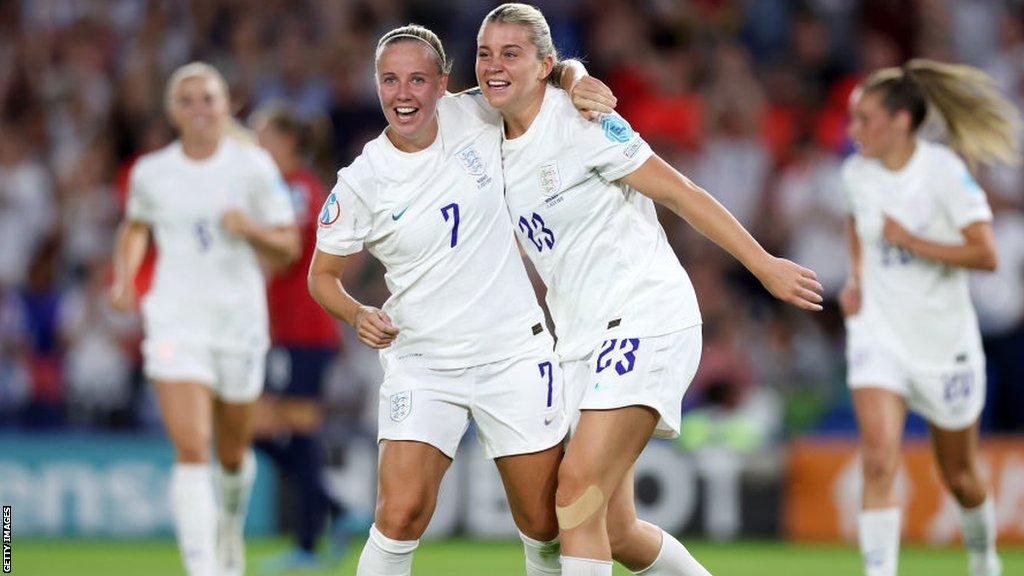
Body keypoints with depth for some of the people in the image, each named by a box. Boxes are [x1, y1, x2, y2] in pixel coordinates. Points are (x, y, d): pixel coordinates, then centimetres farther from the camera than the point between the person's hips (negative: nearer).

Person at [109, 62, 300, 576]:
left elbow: (288, 248, -1)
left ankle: (230, 525, 47)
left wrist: (250, 229, -20)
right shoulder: (150, 173, 2)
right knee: (190, 451, -16)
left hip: (240, 318, 0)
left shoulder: (253, 167, -3)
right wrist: (124, 278, 6)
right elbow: (136, 227, 23)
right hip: (175, 320, 0)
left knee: (232, 454, 14)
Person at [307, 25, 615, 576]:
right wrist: (358, 314, -15)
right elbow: (322, 274, 5)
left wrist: (576, 83, -8)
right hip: (421, 363, -2)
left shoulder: (474, 118, -4)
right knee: (400, 512, -20)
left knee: (545, 527, 3)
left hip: (515, 354, 2)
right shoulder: (361, 183, -8)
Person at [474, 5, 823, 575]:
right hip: (582, 337, 8)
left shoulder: (579, 119, -11)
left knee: (579, 489, -23)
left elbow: (678, 191, -8)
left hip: (645, 319, -7)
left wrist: (765, 265, -8)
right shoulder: (498, 145, 11)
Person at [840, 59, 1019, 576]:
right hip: (878, 333, 2)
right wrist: (855, 277, 9)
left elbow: (986, 253, -20)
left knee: (960, 477, 14)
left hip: (943, 336, -2)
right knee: (878, 459, -20)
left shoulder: (944, 171, -16)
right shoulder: (856, 173, -1)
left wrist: (911, 242, -24)